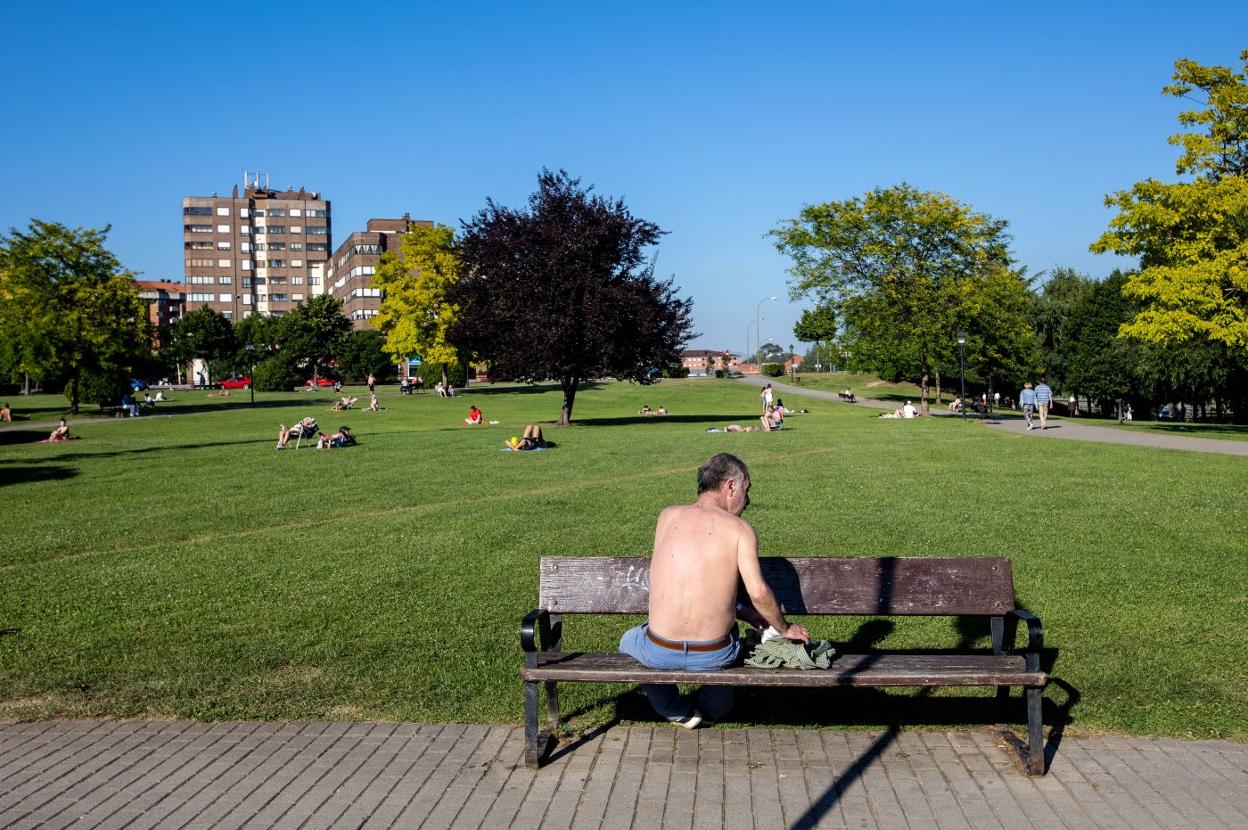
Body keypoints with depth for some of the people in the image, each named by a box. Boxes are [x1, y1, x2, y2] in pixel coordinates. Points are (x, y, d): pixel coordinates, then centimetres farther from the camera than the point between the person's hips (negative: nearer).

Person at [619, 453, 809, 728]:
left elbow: (678, 583, 11)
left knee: (628, 641, 37)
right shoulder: (740, 528, -4)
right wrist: (785, 628, 9)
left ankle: (678, 713, 38)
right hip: (714, 657, 0)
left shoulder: (668, 517, 5)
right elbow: (758, 593, -11)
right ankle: (712, 710, 54)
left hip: (659, 653, 0)